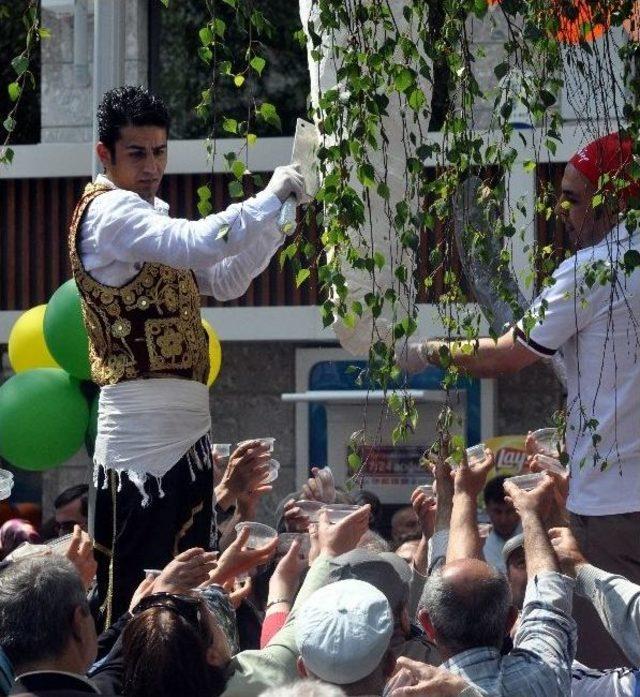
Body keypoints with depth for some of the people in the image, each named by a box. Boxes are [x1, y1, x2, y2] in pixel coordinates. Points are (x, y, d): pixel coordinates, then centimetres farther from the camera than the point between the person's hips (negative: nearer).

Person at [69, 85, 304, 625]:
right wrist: (268, 200, -18)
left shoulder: (149, 215, 20)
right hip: (145, 419, -10)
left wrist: (276, 221, 8)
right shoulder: (110, 211, -11)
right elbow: (199, 245, -27)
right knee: (139, 583, -11)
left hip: (183, 422, 10)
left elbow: (225, 281, 21)